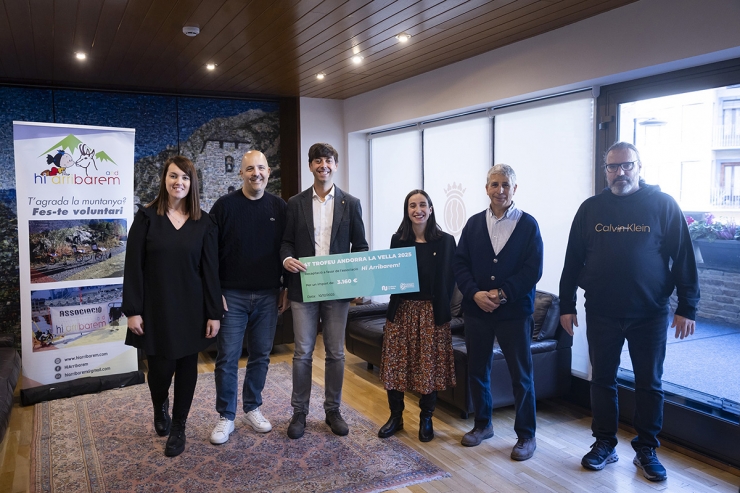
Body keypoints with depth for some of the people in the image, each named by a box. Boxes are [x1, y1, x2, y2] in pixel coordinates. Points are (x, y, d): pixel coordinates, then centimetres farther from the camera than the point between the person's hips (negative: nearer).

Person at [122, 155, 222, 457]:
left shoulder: (203, 223, 1)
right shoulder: (147, 217, -3)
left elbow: (210, 270, 0)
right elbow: (133, 266, -4)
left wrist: (214, 313, -3)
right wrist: (133, 310, -9)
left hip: (191, 309, 1)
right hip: (156, 308, -1)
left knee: (187, 368, 7)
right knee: (160, 368, 2)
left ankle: (178, 428, 26)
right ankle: (160, 408, 36)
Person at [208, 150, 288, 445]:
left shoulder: (279, 207, 4)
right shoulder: (225, 206, -3)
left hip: (268, 297, 2)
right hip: (232, 296, -2)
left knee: (261, 356, 11)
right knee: (227, 358, 2)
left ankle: (252, 408, 28)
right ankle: (226, 417, 17)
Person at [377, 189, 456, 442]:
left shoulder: (445, 241, -1)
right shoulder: (398, 240, 6)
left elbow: (449, 279, 0)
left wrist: (441, 309, -7)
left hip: (431, 311, -2)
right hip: (401, 309, 2)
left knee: (429, 364, 4)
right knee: (396, 362, 5)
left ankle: (426, 419, 21)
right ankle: (396, 416, 22)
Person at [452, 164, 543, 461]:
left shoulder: (528, 224, -2)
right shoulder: (474, 224, 7)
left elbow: (533, 270, -8)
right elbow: (459, 264, 3)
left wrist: (502, 294, -17)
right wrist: (475, 294, -13)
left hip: (515, 311, -3)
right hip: (476, 310, 3)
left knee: (521, 375, 5)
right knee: (477, 370, 13)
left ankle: (526, 435, 20)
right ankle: (482, 424, 32)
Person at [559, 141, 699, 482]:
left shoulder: (663, 205, -2)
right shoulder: (591, 208, 4)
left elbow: (683, 259, -2)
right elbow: (573, 261, 6)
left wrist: (687, 308, -6)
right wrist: (566, 306, 5)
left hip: (650, 314, -1)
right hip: (601, 314, 2)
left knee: (649, 384, 9)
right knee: (602, 381, 10)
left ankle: (646, 450, 24)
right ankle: (604, 444, 26)